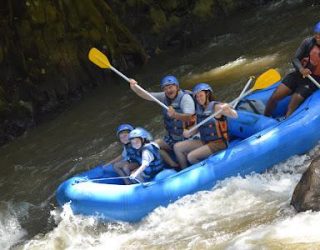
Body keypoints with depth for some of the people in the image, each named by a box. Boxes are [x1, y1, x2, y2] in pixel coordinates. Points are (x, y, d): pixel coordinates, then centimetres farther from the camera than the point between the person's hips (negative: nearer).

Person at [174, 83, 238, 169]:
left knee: (191, 157, -23)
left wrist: (228, 109, -47)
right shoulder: (199, 110, 7)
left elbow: (235, 116, -25)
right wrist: (189, 132, -9)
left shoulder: (216, 107, -14)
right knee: (177, 147, 1)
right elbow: (197, 128, 13)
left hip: (218, 143, -8)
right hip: (204, 142, 8)